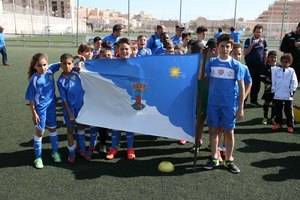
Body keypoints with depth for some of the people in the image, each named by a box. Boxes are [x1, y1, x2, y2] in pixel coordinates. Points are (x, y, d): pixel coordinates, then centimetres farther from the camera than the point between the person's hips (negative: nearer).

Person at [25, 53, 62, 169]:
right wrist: (34, 113, -12)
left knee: (52, 129, 18)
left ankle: (55, 152, 36)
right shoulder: (34, 79, -20)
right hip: (40, 108, -5)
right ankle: (38, 157, 22)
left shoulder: (50, 71, -9)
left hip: (51, 106, 5)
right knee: (39, 132, 7)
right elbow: (31, 98, -14)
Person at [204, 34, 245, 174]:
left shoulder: (236, 65, -3)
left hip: (230, 104, -1)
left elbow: (241, 87, -1)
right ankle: (214, 158, 22)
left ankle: (229, 160, 20)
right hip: (213, 103, 2)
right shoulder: (211, 63, 2)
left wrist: (241, 107, -5)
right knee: (213, 130, 8)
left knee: (229, 132, 6)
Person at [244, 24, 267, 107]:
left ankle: (254, 100, 19)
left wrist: (265, 64, 8)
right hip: (250, 65, -4)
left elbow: (265, 54, 13)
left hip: (260, 65, 4)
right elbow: (245, 53, -7)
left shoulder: (263, 41, 8)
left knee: (257, 83, 8)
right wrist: (252, 45, -17)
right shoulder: (249, 40, -2)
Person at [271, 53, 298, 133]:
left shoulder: (291, 71, 1)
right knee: (277, 110, 12)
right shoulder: (276, 70, 4)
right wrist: (273, 90, 1)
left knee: (288, 111, 5)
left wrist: (292, 91, -7)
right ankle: (278, 123, 26)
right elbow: (273, 81, 6)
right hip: (277, 95, 2)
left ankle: (290, 125, 14)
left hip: (288, 96, -2)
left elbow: (294, 83, 0)